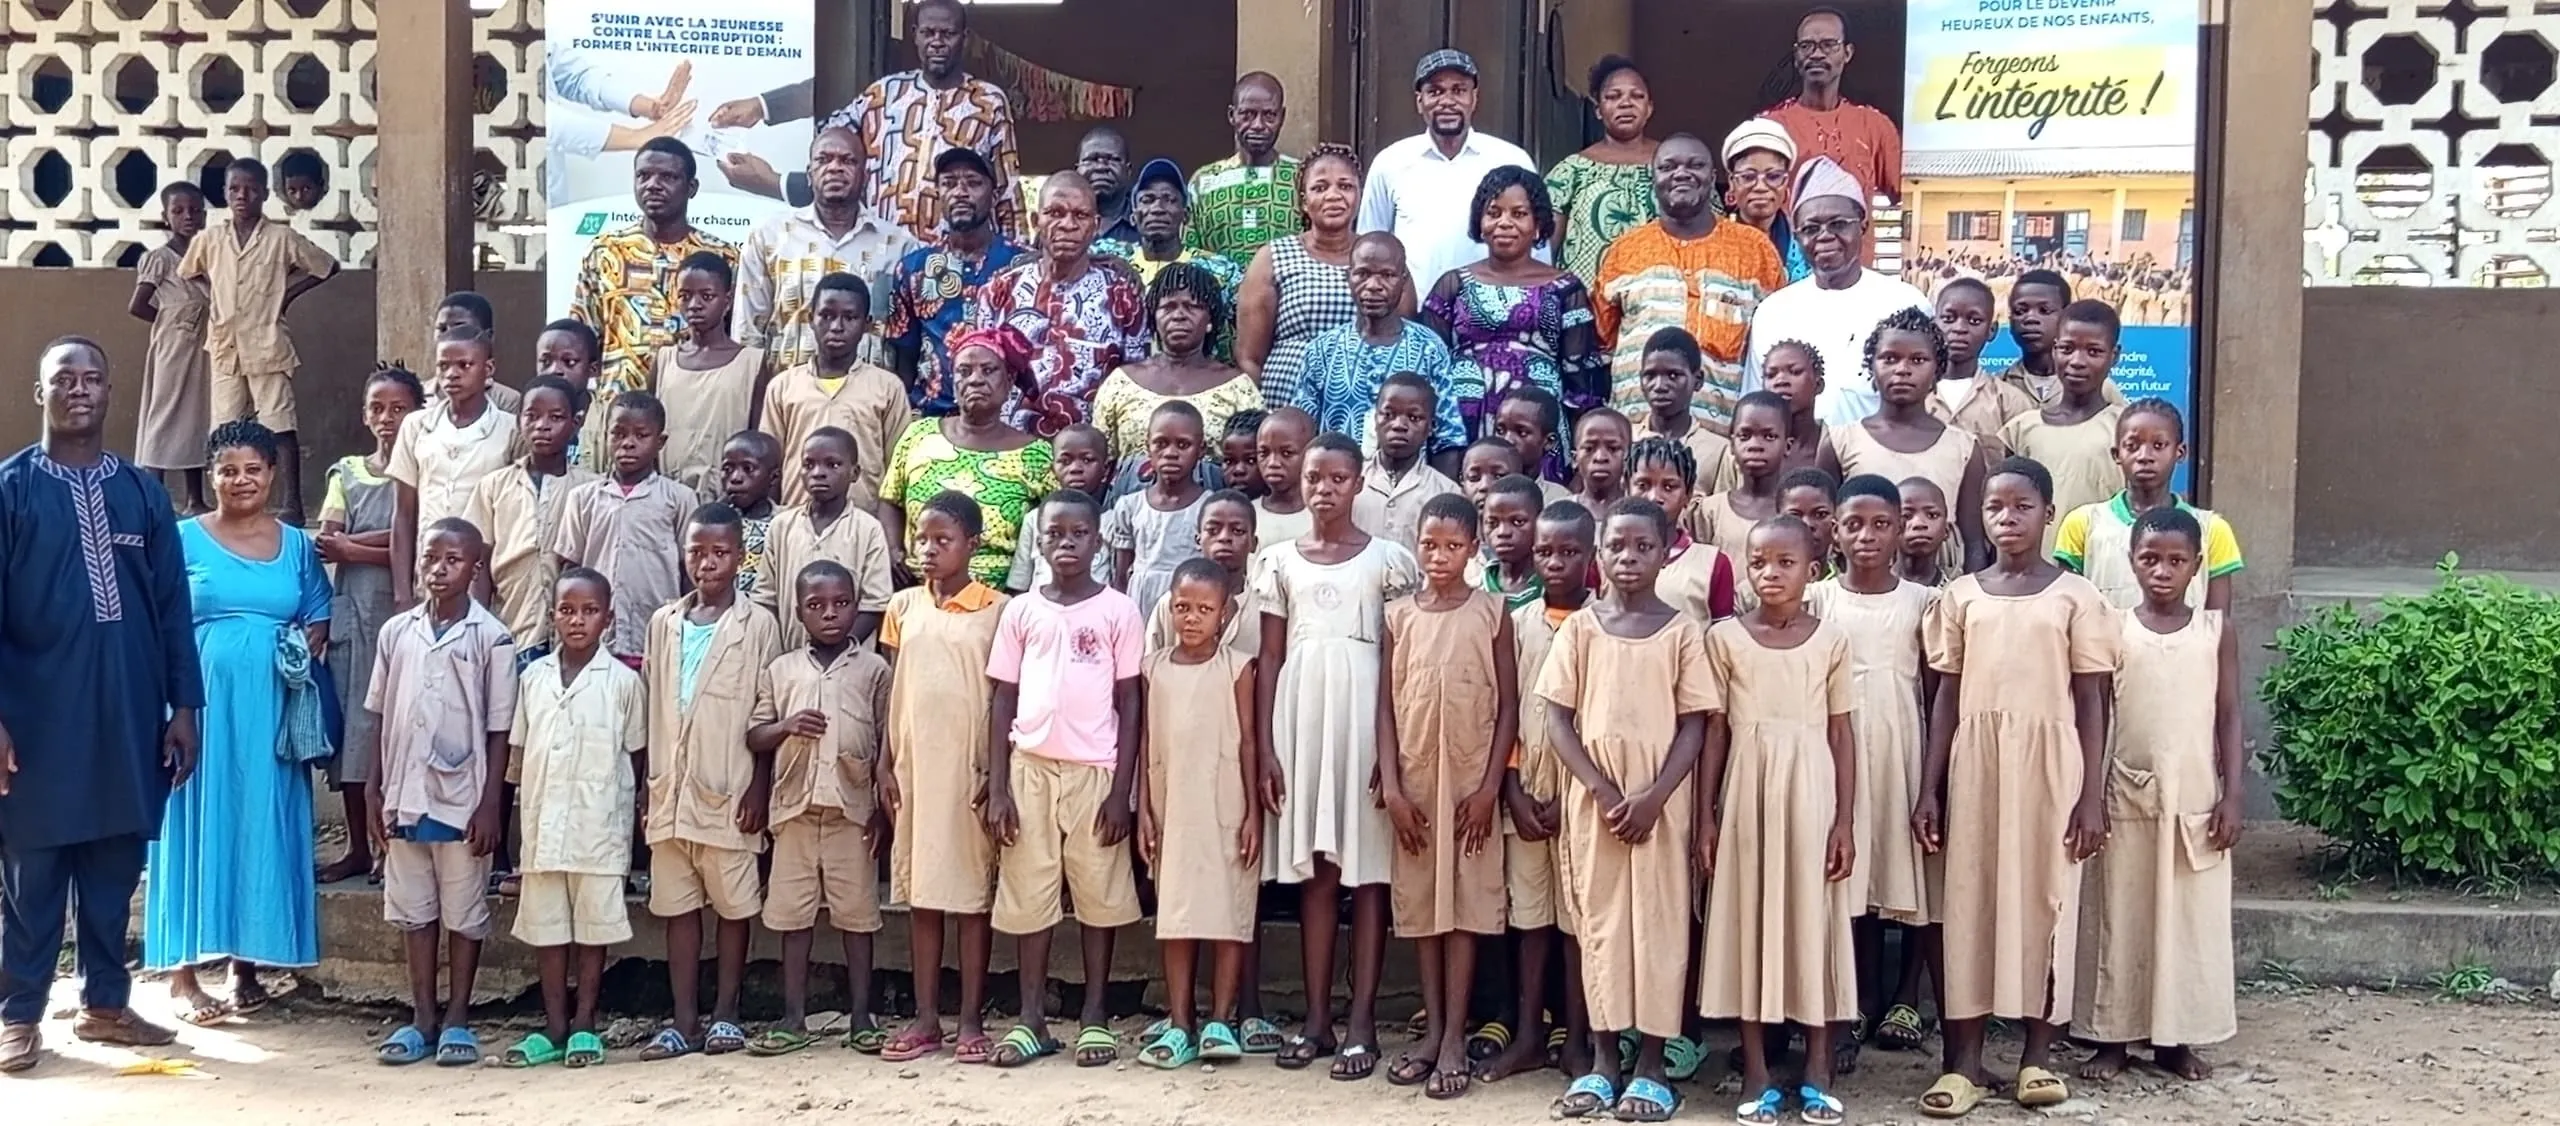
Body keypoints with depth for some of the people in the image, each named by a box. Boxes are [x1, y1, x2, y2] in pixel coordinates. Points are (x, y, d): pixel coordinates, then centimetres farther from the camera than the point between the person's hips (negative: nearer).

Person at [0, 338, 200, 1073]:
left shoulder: (143, 492, 8)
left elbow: (172, 604, 8)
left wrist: (183, 705, 3)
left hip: (128, 713, 3)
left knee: (115, 867, 10)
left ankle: (105, 1003, 21)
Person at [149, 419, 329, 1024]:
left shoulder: (297, 544, 12)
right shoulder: (184, 538, 3)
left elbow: (319, 616, 15)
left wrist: (307, 647, -5)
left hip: (272, 708, 3)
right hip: (202, 703, -3)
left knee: (264, 827, 4)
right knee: (197, 824, -2)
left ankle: (247, 964, 14)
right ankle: (183, 974, 3)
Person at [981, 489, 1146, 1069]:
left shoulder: (1118, 611, 0)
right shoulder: (1021, 610, 6)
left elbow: (1129, 704, 0)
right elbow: (1002, 701, 7)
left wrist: (1122, 789, -6)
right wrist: (996, 786, 0)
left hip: (1094, 771, -2)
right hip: (1030, 767, 2)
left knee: (1098, 892, 5)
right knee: (1028, 892, 5)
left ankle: (1094, 1016, 15)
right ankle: (1031, 1019, 13)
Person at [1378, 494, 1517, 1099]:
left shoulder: (1492, 613, -2)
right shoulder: (1399, 615, 4)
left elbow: (1508, 707, -2)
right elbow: (1387, 706, 3)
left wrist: (1490, 787, -9)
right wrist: (1390, 786, -5)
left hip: (1470, 776, -2)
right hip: (1414, 778, 2)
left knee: (1465, 901, 0)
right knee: (1421, 901, 7)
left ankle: (1455, 1038, 2)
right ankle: (1433, 1031, 15)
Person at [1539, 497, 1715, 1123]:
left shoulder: (1681, 631, 0)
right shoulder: (1580, 628, 2)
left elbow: (1694, 726, -3)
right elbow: (1558, 721, 0)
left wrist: (1653, 797, -14)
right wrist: (1603, 791, -11)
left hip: (1661, 801, -1)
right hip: (1593, 798, 1)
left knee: (1658, 921, 2)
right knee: (1598, 921, 6)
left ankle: (1651, 1065, 10)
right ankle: (1603, 1059, 14)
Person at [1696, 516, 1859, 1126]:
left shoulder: (1831, 640, 2)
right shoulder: (1724, 637, 1)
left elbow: (1841, 734, 3)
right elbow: (1714, 731, 3)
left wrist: (1845, 820, -2)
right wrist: (1706, 817, 0)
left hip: (1810, 792, 0)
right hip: (1747, 794, 0)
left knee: (1814, 918, 3)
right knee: (1749, 918, 3)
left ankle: (1817, 1074, 12)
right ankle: (1757, 1075, 11)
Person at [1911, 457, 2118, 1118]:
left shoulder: (2075, 596, 0)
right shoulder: (1961, 596, 5)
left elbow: (2092, 704, -1)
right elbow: (1945, 699, 7)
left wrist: (2093, 796, -6)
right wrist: (1929, 790, 2)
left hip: (2050, 764, -2)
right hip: (1976, 764, 2)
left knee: (2045, 899, 5)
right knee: (1970, 901, 4)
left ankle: (2039, 1052, 17)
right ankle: (1964, 1059, 10)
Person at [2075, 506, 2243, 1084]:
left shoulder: (2217, 631, 2)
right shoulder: (2112, 628, 0)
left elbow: (2230, 717, 2)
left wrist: (2232, 796, -4)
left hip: (2195, 798, 1)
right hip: (2126, 796, 0)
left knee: (2191, 919, 6)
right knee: (2120, 918, 4)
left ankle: (2176, 1037, 17)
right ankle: (2112, 1037, 12)